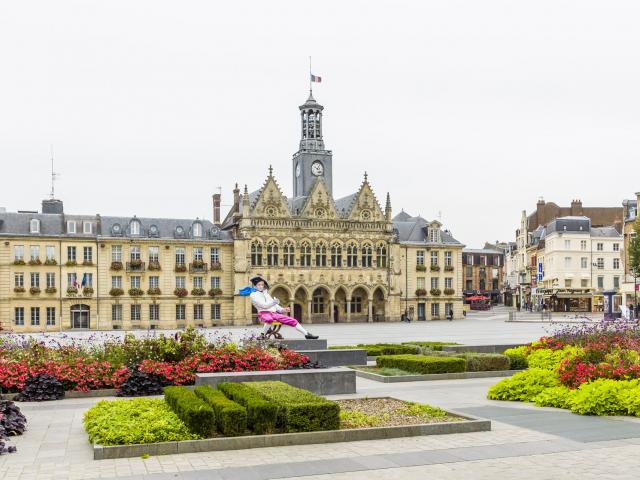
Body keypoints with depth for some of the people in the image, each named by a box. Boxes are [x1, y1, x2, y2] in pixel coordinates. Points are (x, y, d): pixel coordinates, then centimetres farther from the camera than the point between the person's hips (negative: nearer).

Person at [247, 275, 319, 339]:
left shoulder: (265, 293, 25)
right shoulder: (253, 295, 1)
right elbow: (263, 305, -11)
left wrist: (282, 309, 8)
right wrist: (274, 302, -23)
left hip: (274, 313, 7)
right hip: (264, 313, -6)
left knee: (292, 320, -3)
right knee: (269, 319, -44)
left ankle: (306, 334, 0)